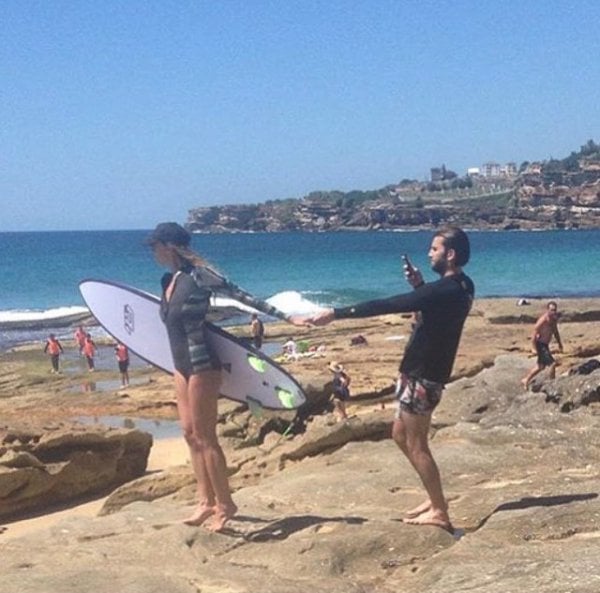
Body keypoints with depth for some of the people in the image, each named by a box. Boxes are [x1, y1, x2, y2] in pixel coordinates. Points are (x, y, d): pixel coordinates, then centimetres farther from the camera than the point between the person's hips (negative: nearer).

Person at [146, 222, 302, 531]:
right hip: (182, 366, 8)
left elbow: (243, 296, -16)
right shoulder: (168, 280, 7)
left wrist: (285, 317, -18)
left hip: (202, 365, -8)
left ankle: (225, 504, 6)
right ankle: (206, 501, 19)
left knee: (204, 435, -4)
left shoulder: (197, 275, -16)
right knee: (190, 434, 10)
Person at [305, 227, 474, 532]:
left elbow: (385, 306, -25)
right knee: (401, 434, 19)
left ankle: (439, 512, 9)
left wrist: (336, 313, -22)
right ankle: (435, 498, 25)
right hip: (423, 371, 10)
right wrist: (419, 285, 7)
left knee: (416, 444, 0)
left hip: (421, 376, -10)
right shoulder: (460, 286, 6)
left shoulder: (444, 290, -24)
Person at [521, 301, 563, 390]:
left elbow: (555, 331, 17)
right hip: (540, 344, -9)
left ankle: (526, 380, 37)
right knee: (552, 364, -13)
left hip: (545, 344, 9)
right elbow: (534, 334, -24)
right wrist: (534, 348, -23)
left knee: (541, 366, 22)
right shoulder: (543, 320, -27)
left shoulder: (554, 319, -1)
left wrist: (559, 343, 15)